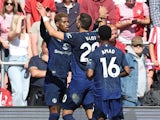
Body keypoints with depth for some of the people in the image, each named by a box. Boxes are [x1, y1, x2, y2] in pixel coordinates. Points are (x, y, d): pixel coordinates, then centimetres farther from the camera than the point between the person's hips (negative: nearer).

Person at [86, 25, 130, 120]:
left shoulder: (94, 54, -7)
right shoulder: (119, 52, 3)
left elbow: (90, 74, -13)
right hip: (116, 92, 2)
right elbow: (127, 71, 4)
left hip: (101, 92, -2)